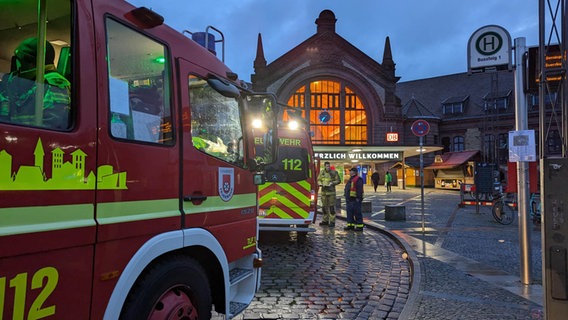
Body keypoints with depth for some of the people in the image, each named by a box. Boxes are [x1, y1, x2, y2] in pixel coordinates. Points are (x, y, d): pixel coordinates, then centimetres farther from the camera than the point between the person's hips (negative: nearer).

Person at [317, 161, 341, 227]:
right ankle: (325, 221, 22)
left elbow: (338, 180, -2)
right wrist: (320, 184, -7)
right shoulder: (322, 172, 6)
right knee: (324, 206, 10)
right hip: (323, 191, 5)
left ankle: (332, 222, 0)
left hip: (331, 191, -4)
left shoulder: (334, 172, -5)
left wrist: (332, 183, -17)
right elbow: (318, 180, 14)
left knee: (331, 207, -6)